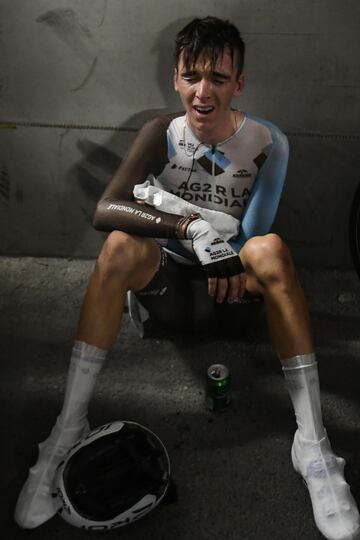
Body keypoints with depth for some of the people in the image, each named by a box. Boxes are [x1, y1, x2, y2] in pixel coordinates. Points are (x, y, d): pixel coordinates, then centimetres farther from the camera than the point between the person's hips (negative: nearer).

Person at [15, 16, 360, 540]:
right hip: (171, 282, 1)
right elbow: (105, 210, -19)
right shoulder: (162, 134, -7)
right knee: (121, 246, -31)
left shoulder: (267, 142, -7)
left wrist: (236, 268, -28)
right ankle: (68, 428, -27)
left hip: (232, 276, 0)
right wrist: (187, 227, -33)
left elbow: (259, 232, -6)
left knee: (271, 248, -33)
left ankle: (313, 444, -33)